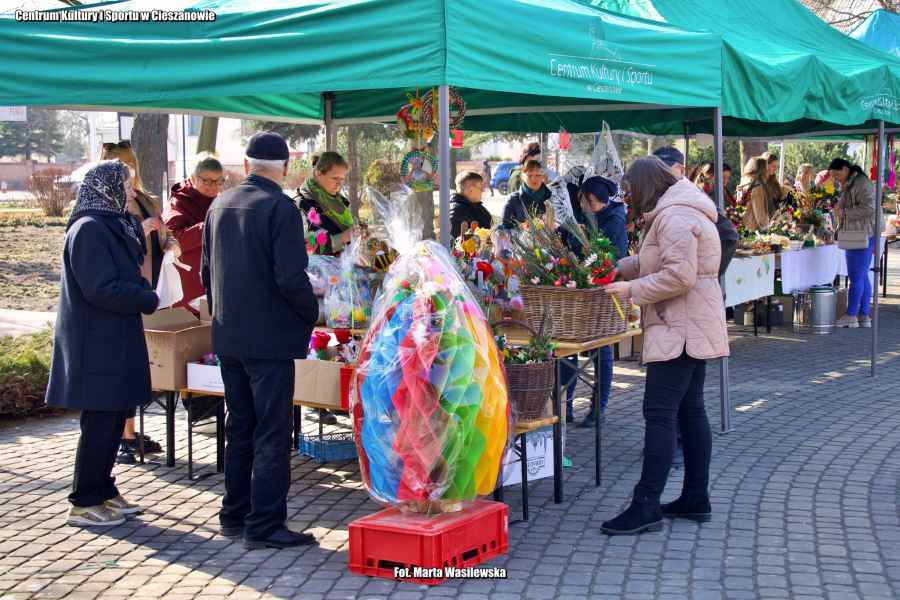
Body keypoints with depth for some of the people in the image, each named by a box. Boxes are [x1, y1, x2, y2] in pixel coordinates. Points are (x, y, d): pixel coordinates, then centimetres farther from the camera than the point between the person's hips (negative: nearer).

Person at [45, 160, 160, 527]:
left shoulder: (113, 226, 14)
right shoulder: (89, 229, -16)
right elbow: (101, 289, -22)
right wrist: (148, 299, -12)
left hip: (114, 341, 10)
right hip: (96, 343, -10)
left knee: (114, 419, 14)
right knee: (100, 423, -4)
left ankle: (102, 492, 24)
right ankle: (85, 503, 6)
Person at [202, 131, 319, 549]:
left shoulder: (220, 205, 8)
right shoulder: (280, 208, -14)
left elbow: (206, 271, 15)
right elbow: (291, 277, -20)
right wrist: (312, 314, -4)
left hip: (228, 337, 7)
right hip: (271, 338, -7)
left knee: (240, 427, 17)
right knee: (273, 433, -1)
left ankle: (234, 515, 24)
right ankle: (264, 525, 0)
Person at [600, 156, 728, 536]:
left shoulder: (674, 216, -17)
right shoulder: (678, 211, 18)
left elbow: (680, 275, -25)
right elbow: (656, 260, 25)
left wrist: (632, 289, -17)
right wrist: (617, 269, 14)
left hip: (679, 331, -11)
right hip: (691, 330, 11)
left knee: (659, 414, -11)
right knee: (690, 410, 14)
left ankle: (646, 507, -11)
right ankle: (696, 499, 20)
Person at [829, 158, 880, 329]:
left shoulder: (862, 184, -13)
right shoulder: (848, 186, 19)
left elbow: (869, 207, -23)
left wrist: (844, 212, -17)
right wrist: (840, 208, 13)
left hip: (862, 236, -11)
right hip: (857, 238, 11)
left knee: (856, 277, -7)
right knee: (862, 276, 11)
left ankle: (851, 316, -3)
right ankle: (864, 316, 14)